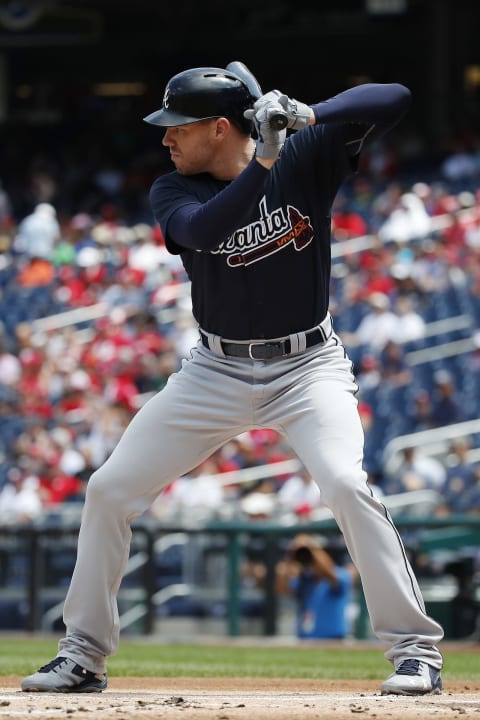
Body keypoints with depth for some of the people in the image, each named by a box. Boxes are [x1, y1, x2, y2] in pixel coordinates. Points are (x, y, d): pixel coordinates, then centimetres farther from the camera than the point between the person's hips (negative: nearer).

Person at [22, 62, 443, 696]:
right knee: (110, 489, -1)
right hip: (216, 373, 3)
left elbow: (395, 98, -16)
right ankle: (82, 655, 13)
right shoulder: (173, 192, -6)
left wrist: (307, 117, -29)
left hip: (307, 366, -3)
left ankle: (416, 650, -17)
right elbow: (203, 230, -29)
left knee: (346, 484, -27)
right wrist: (265, 159, -36)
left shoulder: (305, 157, -10)